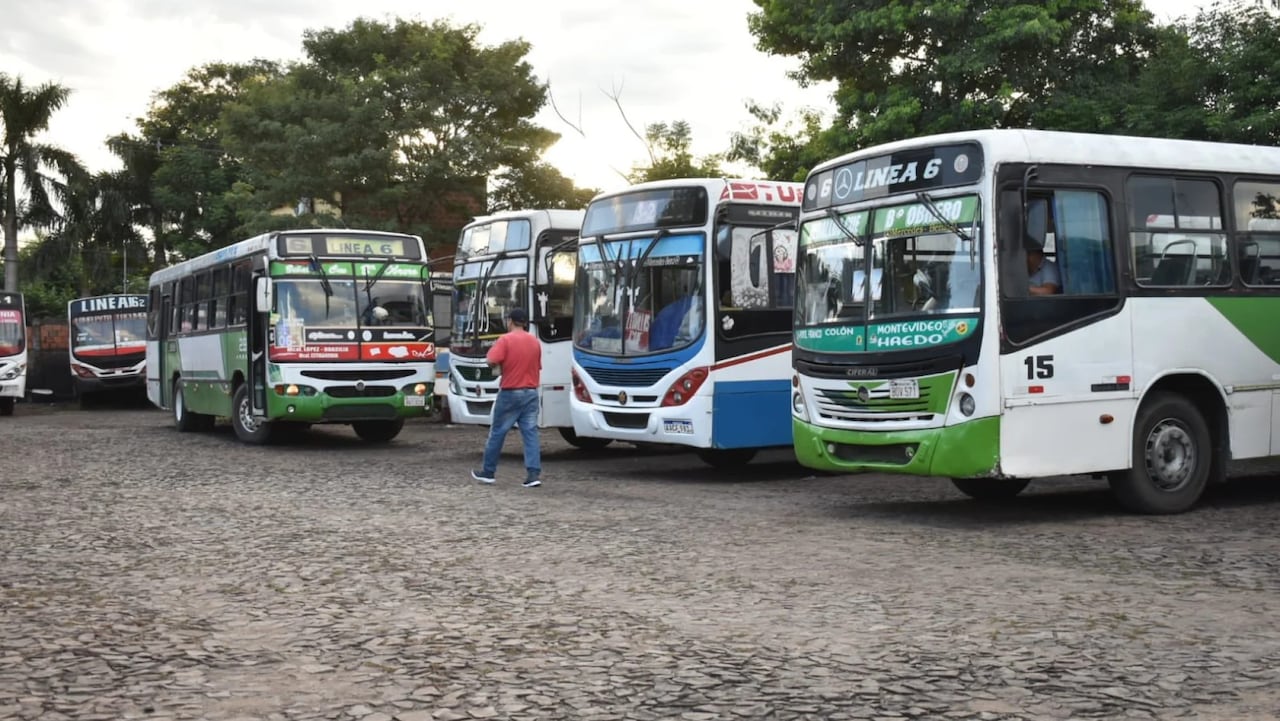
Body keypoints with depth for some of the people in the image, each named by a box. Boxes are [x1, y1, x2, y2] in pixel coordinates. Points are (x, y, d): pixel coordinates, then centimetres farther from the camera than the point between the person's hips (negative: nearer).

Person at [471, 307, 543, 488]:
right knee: (531, 433, 1)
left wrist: (500, 367, 0)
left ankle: (488, 472, 16)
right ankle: (534, 474, -8)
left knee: (497, 432, 8)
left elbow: (491, 361, -19)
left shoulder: (506, 340, -10)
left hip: (510, 393, -4)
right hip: (531, 392, 4)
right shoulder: (535, 341, 9)